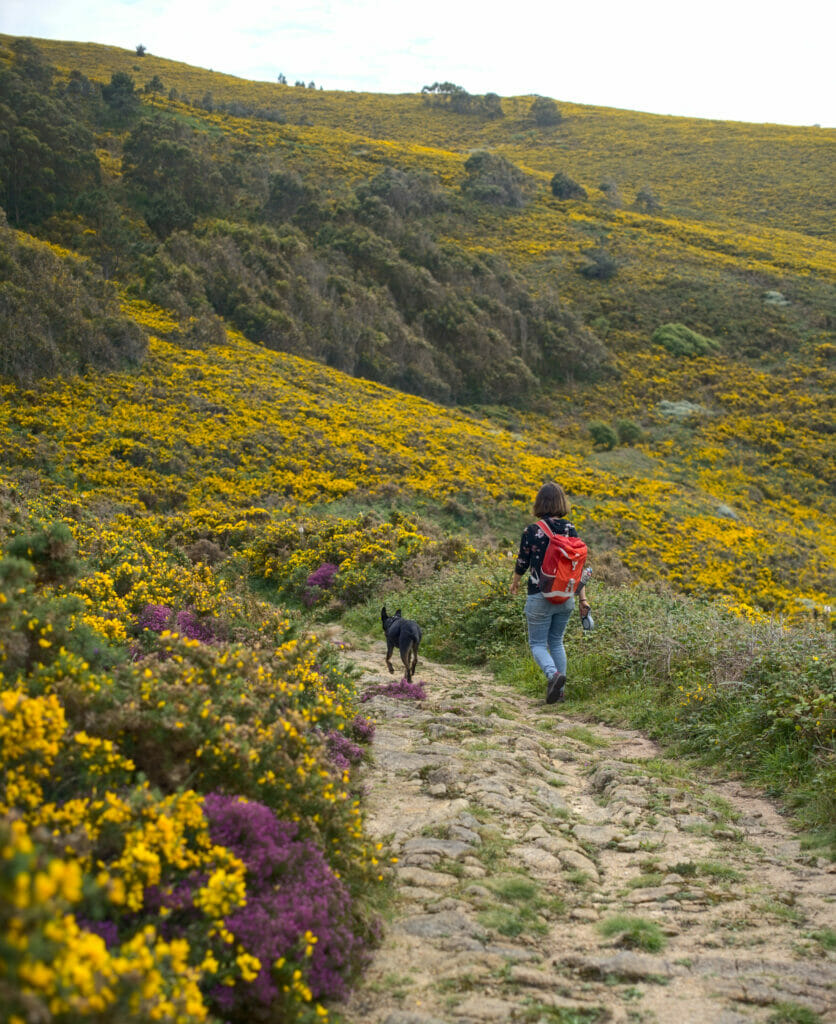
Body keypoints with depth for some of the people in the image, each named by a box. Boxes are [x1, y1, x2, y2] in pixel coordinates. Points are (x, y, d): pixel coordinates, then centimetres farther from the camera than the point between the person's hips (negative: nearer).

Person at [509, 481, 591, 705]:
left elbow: (522, 563, -2)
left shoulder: (531, 531, -12)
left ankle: (553, 674, -21)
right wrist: (583, 599, 6)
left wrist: (514, 583, 18)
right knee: (557, 642, 20)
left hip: (540, 597, -4)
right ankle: (559, 691, 17)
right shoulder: (571, 530, -1)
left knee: (537, 644, 7)